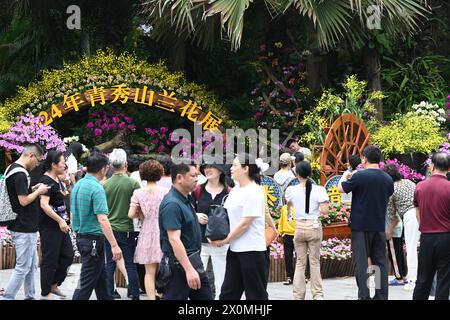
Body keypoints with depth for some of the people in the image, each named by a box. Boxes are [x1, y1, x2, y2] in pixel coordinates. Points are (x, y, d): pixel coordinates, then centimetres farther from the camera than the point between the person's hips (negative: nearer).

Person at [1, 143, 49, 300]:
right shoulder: (20, 174, -20)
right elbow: (24, 201, -23)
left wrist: (33, 189, 11)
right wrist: (38, 191, -9)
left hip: (26, 227, 10)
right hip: (24, 228, -10)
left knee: (32, 265, 16)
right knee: (22, 267, -5)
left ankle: (30, 296, 22)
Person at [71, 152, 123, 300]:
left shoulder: (77, 185, 8)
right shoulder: (97, 188, -19)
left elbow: (73, 213, 17)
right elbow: (102, 219, -26)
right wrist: (114, 245, -28)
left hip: (80, 236, 9)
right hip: (93, 239, -9)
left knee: (100, 276, 20)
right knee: (87, 282, -5)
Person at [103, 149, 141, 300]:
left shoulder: (105, 184, -2)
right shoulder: (133, 183, -11)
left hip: (109, 229, 2)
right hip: (126, 229, -2)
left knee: (110, 264, 9)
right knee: (130, 264, 4)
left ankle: (109, 294, 12)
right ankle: (135, 295, 5)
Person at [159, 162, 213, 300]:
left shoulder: (186, 199, 10)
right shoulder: (172, 204, -21)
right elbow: (174, 239, -27)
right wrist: (189, 270, -33)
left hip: (194, 261, 10)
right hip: (179, 263, -10)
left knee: (205, 296, 12)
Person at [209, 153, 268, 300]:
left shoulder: (253, 192, -15)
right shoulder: (235, 189, 11)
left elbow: (245, 223, -17)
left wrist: (224, 241, -11)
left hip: (251, 250, -9)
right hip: (235, 249, 9)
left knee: (256, 293, 1)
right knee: (228, 292, 10)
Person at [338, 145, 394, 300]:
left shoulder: (360, 176, -14)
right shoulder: (388, 179, 3)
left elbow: (341, 188, -2)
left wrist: (345, 176, 19)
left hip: (361, 225, -4)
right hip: (380, 226, 5)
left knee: (362, 262, 0)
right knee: (380, 262, 9)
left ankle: (364, 295, -2)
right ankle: (381, 296, 9)